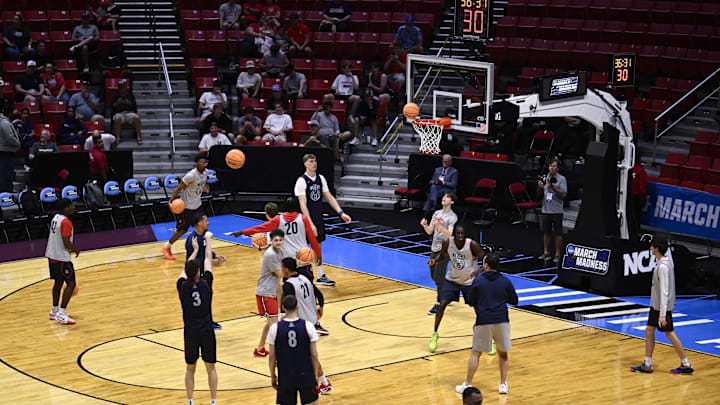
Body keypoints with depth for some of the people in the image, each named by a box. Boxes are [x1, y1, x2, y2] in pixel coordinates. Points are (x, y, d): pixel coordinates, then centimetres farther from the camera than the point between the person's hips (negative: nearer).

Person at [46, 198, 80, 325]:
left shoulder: (56, 218, 10)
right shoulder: (66, 222, -20)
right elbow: (67, 243, -25)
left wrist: (71, 248, 20)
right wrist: (75, 249, -5)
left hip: (52, 256, 10)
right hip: (62, 258, -10)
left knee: (58, 282, 20)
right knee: (71, 283, -6)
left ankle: (55, 311, 29)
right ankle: (61, 314, -12)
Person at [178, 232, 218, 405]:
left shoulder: (182, 285, -9)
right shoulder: (205, 283, -10)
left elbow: (186, 269, 12)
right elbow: (208, 259, 4)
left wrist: (195, 250, 27)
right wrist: (208, 239, 19)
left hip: (190, 333, 0)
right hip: (207, 332, 0)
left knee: (190, 368, 13)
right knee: (211, 367, 12)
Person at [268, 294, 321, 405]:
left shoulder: (275, 328, -9)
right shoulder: (308, 326, -9)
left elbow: (272, 357, -3)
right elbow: (314, 355, -5)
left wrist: (272, 376, 11)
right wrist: (315, 375, 7)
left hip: (285, 378, 0)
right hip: (306, 377, 0)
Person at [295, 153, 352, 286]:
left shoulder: (320, 178, 6)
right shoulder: (302, 181, -15)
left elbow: (329, 197, 9)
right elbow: (303, 205, -21)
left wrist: (341, 213, -1)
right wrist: (310, 224, -28)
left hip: (318, 219, 7)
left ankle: (321, 276, 27)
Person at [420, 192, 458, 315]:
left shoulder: (452, 216, -9)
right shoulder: (437, 213, 13)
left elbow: (449, 234, -21)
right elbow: (430, 231, 11)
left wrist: (438, 226, -35)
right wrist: (425, 225, -10)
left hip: (444, 250, -7)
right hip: (434, 248, 7)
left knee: (439, 277, -10)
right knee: (434, 276, 15)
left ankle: (438, 303, -6)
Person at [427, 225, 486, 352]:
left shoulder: (472, 245, -25)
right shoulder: (447, 243, -16)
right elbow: (442, 255, 5)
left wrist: (479, 271, -38)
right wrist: (434, 261, -17)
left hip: (469, 281, -2)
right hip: (452, 279, 2)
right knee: (442, 305, -9)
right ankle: (435, 334, 12)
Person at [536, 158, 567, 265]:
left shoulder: (561, 179, -5)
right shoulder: (544, 178, 10)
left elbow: (564, 194, -12)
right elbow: (540, 193, 18)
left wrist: (553, 187, -21)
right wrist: (540, 187, -4)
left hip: (556, 211, -5)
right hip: (545, 210, 5)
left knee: (558, 234, 0)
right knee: (546, 232, 11)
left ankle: (557, 255, 6)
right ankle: (546, 253, 21)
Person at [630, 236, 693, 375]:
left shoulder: (663, 267, -25)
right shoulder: (666, 259, 2)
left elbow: (664, 292, -26)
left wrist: (662, 314, -27)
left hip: (663, 306, -10)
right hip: (655, 305, 10)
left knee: (670, 334, 0)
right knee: (649, 331, 10)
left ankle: (686, 365, 10)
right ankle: (647, 365, 15)